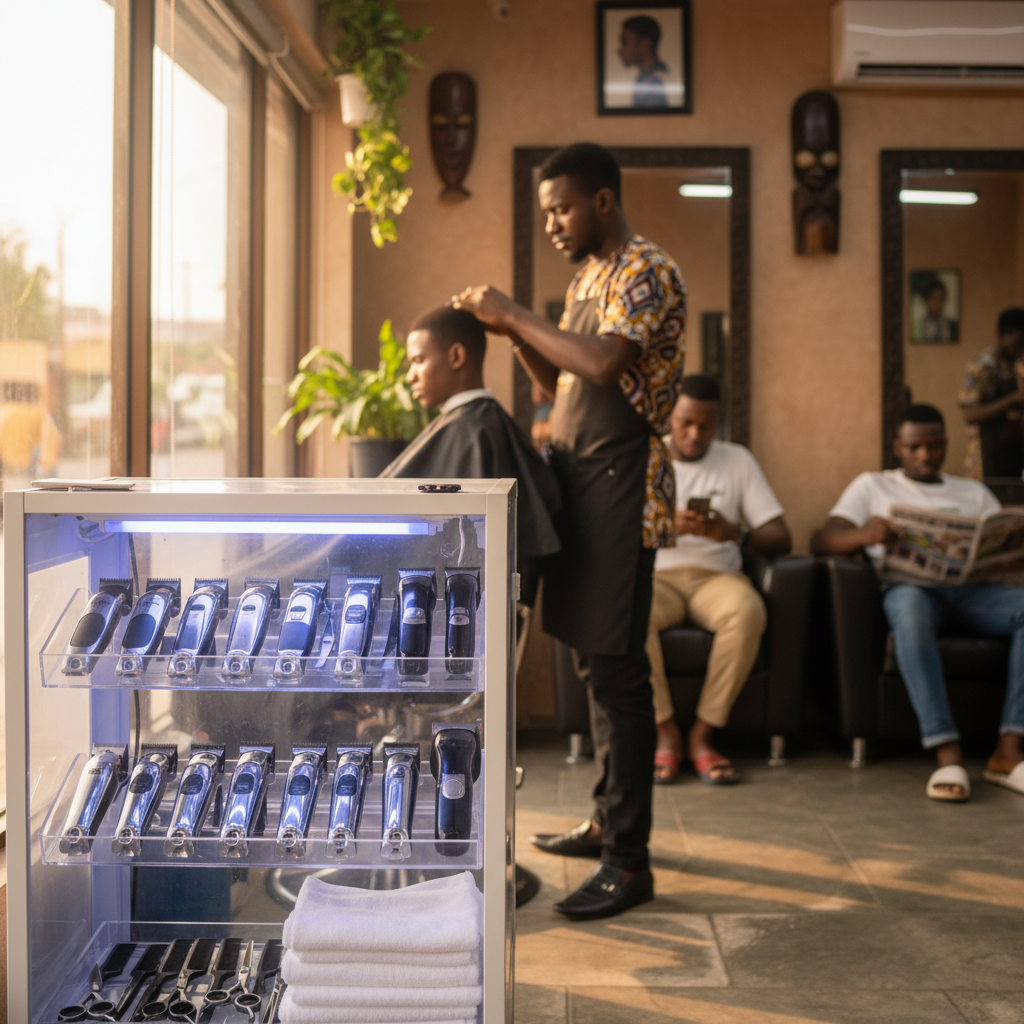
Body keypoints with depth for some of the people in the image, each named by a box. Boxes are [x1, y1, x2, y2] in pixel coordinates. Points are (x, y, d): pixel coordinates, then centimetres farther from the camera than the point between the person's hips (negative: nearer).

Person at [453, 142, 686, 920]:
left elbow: (603, 364, -26)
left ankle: (630, 862, -5)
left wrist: (516, 315, -16)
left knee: (617, 670, -9)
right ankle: (610, 821, 26)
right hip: (580, 480, 9)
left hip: (621, 484, -9)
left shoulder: (648, 273, -10)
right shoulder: (589, 278, 19)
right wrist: (513, 330, 4)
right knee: (597, 660, 14)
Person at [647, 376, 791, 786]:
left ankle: (703, 734, -21)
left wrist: (733, 533, -16)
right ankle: (665, 732, -20)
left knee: (747, 612, -35)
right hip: (655, 573, -1)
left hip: (716, 575, 1)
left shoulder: (737, 460, 12)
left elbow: (781, 538, 5)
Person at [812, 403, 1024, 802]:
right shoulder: (872, 486, 20)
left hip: (971, 588, 3)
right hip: (910, 585, -3)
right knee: (910, 607, -40)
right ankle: (947, 753, -43)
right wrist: (863, 535, -17)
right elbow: (820, 541, 7)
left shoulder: (974, 492, 28)